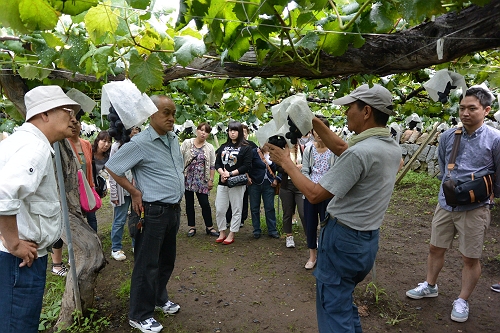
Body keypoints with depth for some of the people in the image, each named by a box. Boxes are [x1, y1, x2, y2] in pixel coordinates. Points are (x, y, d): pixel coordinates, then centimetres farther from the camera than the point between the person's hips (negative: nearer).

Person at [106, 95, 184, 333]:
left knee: (167, 259, 20)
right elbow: (111, 167, -12)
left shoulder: (173, 139, 7)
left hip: (174, 210, 8)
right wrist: (135, 192, -12)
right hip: (153, 212, -8)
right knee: (147, 264, 3)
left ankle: (159, 299, 40)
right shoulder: (140, 143, -15)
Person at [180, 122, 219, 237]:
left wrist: (211, 180, 0)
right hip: (187, 179, 0)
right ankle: (192, 227, 21)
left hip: (201, 180, 0)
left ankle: (209, 227, 13)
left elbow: (212, 166, 5)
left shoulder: (209, 147, 3)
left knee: (205, 204, -1)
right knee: (189, 203, 8)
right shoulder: (187, 143, 0)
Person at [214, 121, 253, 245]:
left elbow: (247, 166, -11)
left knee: (236, 210, 3)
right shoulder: (223, 147, 13)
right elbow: (217, 163, 10)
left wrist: (230, 173, -15)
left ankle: (231, 235, 15)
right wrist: (222, 173, -11)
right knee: (219, 209, 6)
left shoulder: (246, 148, -3)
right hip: (222, 182, 5)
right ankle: (222, 233, 22)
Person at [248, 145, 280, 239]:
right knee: (254, 208, 6)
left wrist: (276, 180, 6)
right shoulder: (254, 152, -4)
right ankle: (256, 230, 18)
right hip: (255, 184, -1)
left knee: (270, 208, 3)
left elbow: (278, 169, 14)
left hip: (268, 184, 2)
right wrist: (248, 177, -8)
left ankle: (272, 230, 14)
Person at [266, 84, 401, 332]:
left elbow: (314, 195, -21)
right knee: (343, 302, 27)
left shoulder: (360, 152, -26)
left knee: (333, 309, 7)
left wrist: (286, 162, -10)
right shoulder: (393, 148, 3)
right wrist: (314, 121, 12)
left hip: (343, 238, -9)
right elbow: (341, 148, 15)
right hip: (368, 239, 9)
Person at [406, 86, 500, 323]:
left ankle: (462, 301, 27)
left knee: (470, 258, 9)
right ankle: (430, 286, 37)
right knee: (435, 248, 16)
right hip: (445, 203, 4)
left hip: (474, 208, -4)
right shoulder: (448, 136, -1)